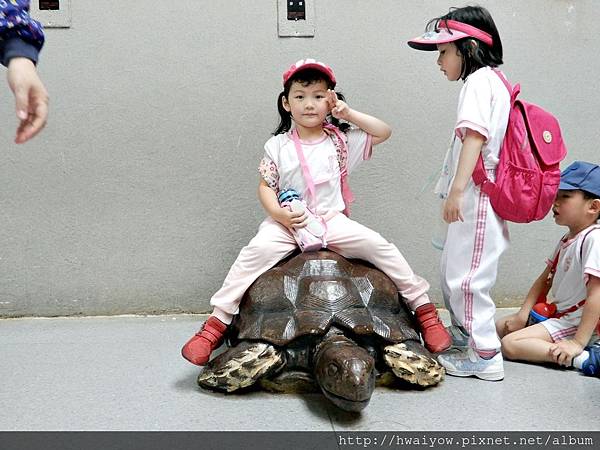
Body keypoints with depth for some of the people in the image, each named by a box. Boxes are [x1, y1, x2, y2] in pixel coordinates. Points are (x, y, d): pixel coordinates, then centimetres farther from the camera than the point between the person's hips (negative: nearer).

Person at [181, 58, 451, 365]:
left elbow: (383, 132, 7)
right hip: (287, 222, -1)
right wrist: (279, 214, -18)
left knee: (379, 246, -17)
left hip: (333, 221, 1)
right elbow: (266, 187, 2)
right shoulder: (278, 146, 2)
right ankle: (216, 323, -21)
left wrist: (349, 114, -4)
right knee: (256, 251, -28)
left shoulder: (341, 140, 5)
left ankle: (424, 308, -2)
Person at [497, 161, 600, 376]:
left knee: (510, 344, -22)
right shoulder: (566, 240, 9)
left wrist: (578, 342, -28)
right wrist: (523, 314, 3)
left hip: (575, 323, -10)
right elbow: (545, 279, 14)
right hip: (557, 314, 10)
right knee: (500, 327, 15)